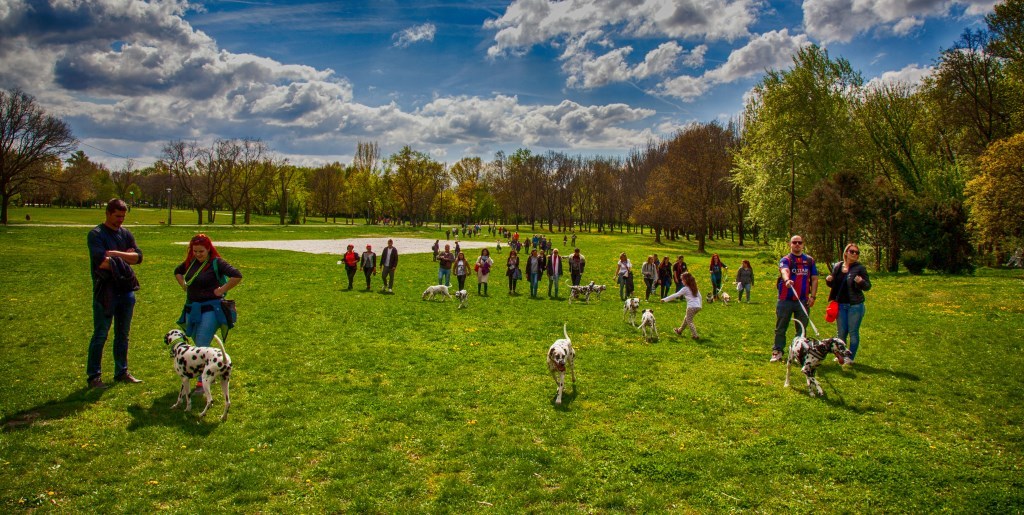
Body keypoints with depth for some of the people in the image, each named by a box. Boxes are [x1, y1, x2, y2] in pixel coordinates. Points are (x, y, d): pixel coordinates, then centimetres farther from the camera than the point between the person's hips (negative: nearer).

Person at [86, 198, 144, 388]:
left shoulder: (126, 234, 10)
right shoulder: (96, 234, -7)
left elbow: (138, 256, -2)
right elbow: (101, 260, -22)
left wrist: (115, 254, -14)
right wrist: (126, 257, -10)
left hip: (126, 290, 6)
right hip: (105, 292, -6)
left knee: (123, 334, 13)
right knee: (100, 335, 1)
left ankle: (121, 372, 24)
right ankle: (93, 376, 10)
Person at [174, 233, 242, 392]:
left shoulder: (216, 263, -12)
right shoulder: (190, 262, 8)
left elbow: (237, 276, -23)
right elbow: (177, 271, 30)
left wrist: (222, 290, -17)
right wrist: (184, 286, 15)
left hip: (210, 309, -7)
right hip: (192, 309, 7)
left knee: (202, 347, -10)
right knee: (199, 345, 16)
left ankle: (202, 381, -4)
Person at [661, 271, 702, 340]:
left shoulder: (685, 289, -6)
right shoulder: (694, 287, 14)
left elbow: (675, 295, -7)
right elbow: (699, 296, 19)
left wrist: (665, 299, -4)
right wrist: (701, 305, 31)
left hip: (691, 307, -8)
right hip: (698, 306, 8)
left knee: (689, 321, 4)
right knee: (686, 319, 23)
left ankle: (695, 335, -3)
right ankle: (680, 330, 37)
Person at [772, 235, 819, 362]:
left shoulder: (809, 260, 11)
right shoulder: (785, 260, -2)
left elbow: (814, 279, 12)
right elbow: (784, 271, -24)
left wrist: (813, 296, 2)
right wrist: (787, 280, -46)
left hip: (803, 301, 3)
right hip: (785, 300, -3)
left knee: (802, 328, 9)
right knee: (781, 328, 4)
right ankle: (777, 351, 11)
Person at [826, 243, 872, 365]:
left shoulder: (860, 268, -6)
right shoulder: (838, 266, 6)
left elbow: (868, 286, -6)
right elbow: (833, 285, 16)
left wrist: (861, 282, -27)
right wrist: (828, 280, -6)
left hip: (855, 305, -4)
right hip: (840, 304, 4)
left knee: (853, 332, 4)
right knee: (841, 332, 12)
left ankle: (851, 357, 13)